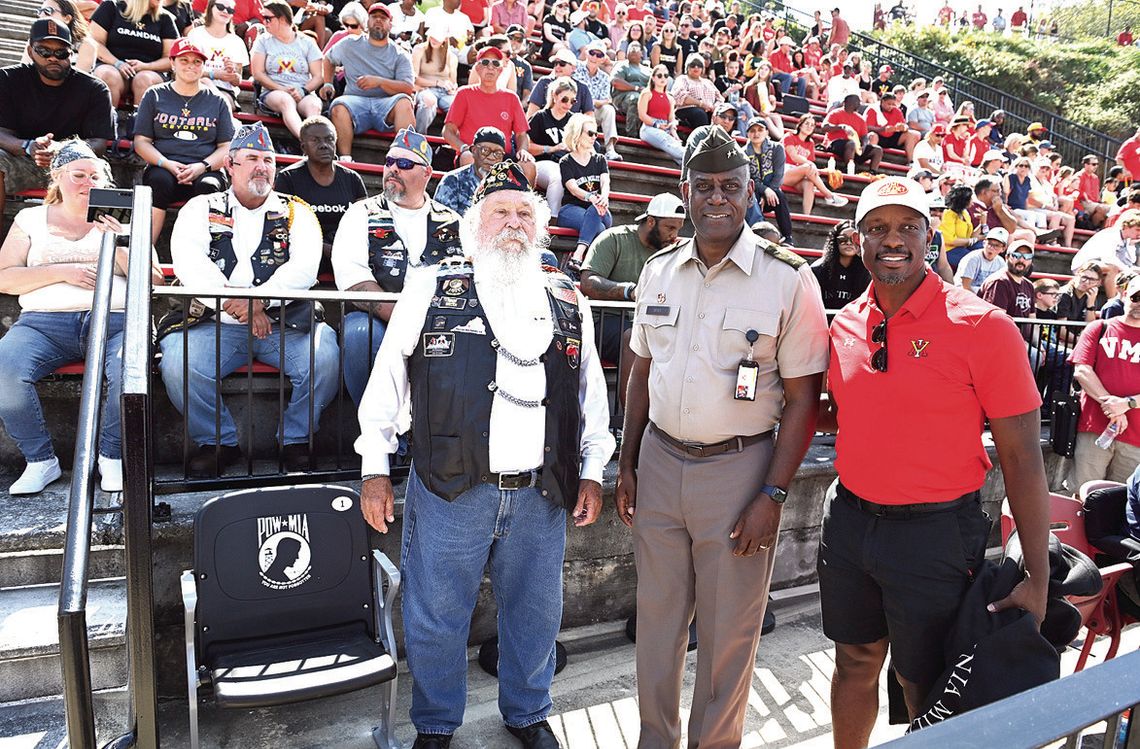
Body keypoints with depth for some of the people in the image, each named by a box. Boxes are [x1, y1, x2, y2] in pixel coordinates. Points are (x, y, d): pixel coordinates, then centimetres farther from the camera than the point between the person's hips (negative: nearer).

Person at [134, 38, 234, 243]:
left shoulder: (217, 101, 17)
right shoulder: (155, 95, 17)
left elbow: (227, 147, 10)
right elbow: (141, 142, 11)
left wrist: (202, 166, -10)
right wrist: (168, 164, -9)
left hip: (205, 171, 0)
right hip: (164, 168, 0)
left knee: (209, 186, -35)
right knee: (160, 181, -35)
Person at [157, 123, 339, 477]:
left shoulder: (296, 212, 13)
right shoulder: (202, 208, 14)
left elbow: (305, 268, -4)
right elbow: (188, 264, -4)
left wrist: (258, 300, -19)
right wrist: (235, 306, -16)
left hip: (284, 323, 0)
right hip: (218, 324, 1)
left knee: (325, 355, -28)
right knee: (177, 361, -27)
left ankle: (296, 439, -3)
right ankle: (219, 442, -1)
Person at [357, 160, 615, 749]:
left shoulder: (569, 303, 9)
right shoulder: (432, 293, 0)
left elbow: (592, 391, 14)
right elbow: (387, 382, 2)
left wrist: (592, 471, 10)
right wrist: (374, 469, -1)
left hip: (541, 495, 3)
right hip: (450, 491, -2)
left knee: (535, 613, 17)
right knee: (435, 616, 10)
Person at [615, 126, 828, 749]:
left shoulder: (788, 280, -9)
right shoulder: (658, 271, 5)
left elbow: (802, 399, -8)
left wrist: (773, 495, -12)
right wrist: (627, 464, 9)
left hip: (738, 469, -3)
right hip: (659, 462, 4)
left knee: (728, 631, 11)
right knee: (656, 618, 17)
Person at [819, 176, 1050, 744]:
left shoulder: (982, 327, -14)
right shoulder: (846, 324, 2)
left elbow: (1021, 457, -12)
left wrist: (1037, 577, -12)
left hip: (933, 533, -4)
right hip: (849, 520, 5)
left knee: (924, 687, 13)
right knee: (855, 663, 21)